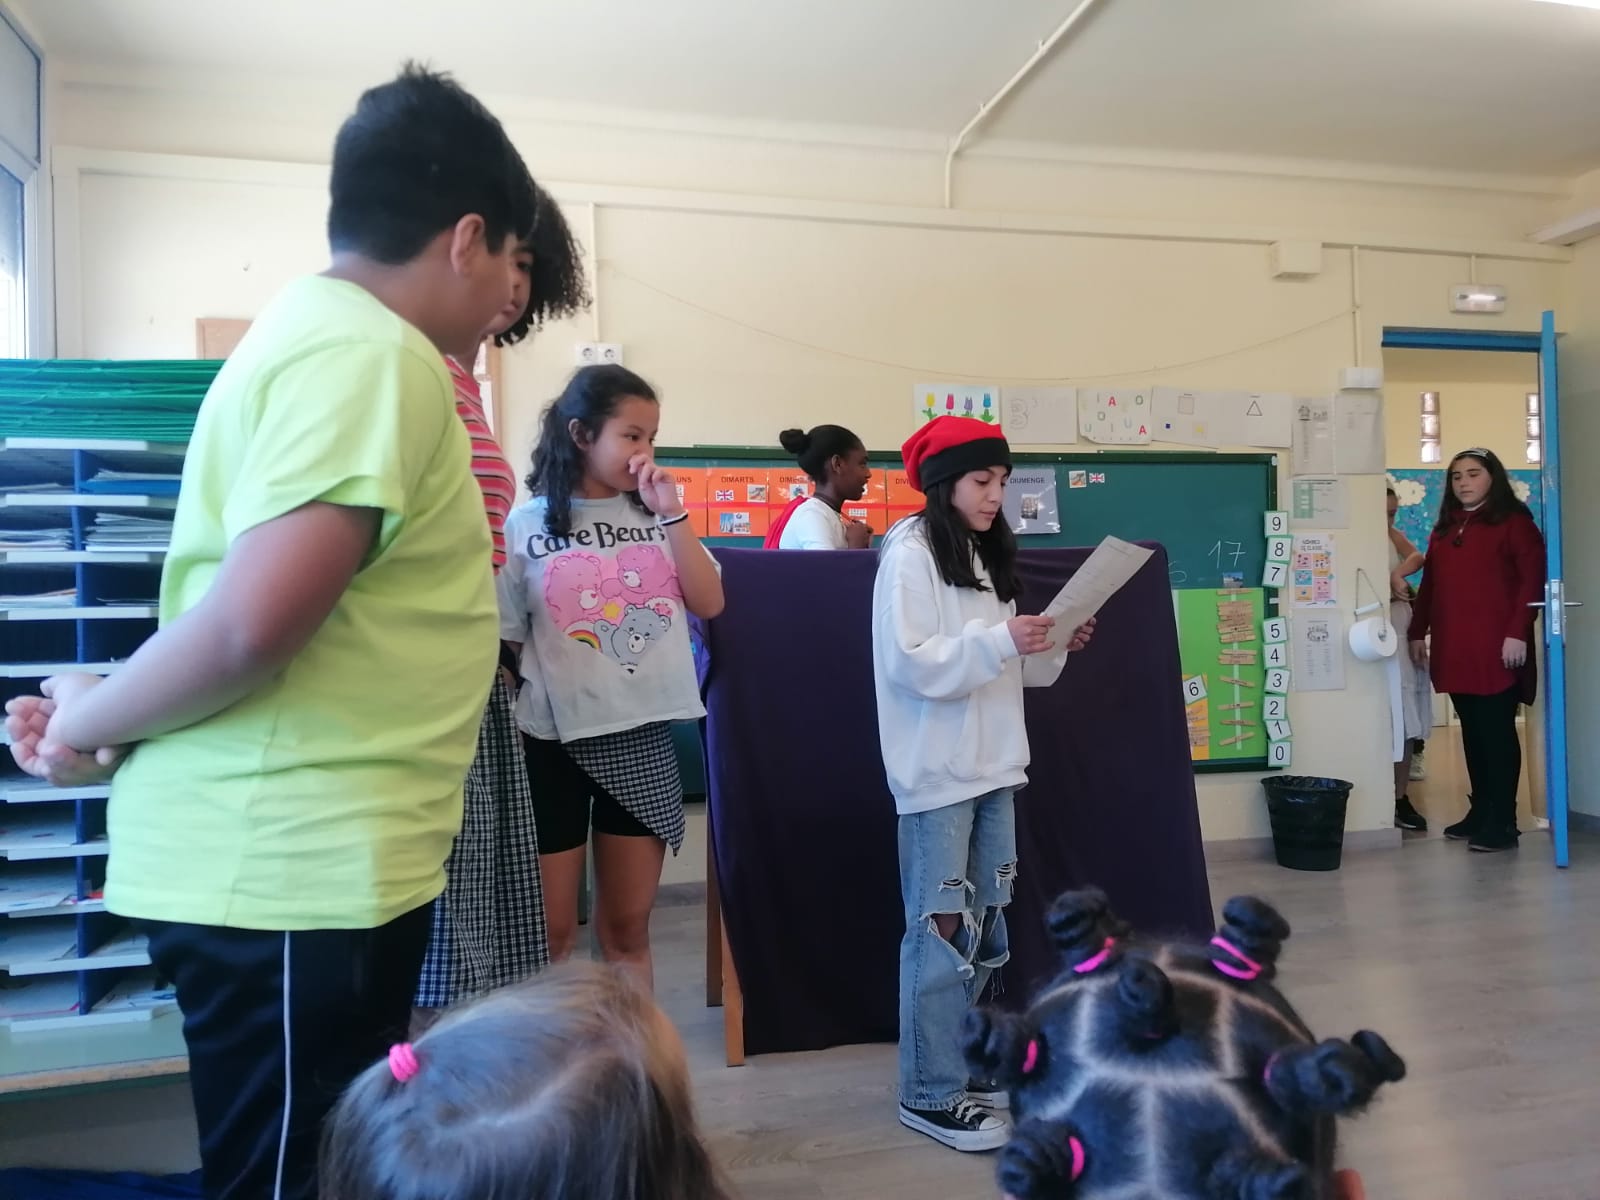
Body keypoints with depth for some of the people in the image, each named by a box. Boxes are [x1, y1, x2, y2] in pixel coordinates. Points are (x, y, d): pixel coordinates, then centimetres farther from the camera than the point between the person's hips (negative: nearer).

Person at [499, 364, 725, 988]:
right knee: (550, 931, 7)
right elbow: (503, 643, -2)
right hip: (556, 739, -3)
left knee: (628, 926, 14)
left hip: (644, 735, 3)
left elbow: (709, 604, -3)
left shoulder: (655, 516, 6)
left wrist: (671, 512, -8)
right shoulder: (527, 525, -4)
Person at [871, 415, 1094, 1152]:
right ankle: (930, 1093, 6)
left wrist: (1054, 647, 2)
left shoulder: (987, 558, 15)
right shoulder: (908, 558, -9)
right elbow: (913, 663, -18)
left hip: (993, 766, 8)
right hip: (936, 774, -8)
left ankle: (960, 1062, 27)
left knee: (983, 928, 13)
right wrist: (1001, 640, -23)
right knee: (941, 929, -4)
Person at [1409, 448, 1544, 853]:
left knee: (1497, 731, -4)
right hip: (1453, 648, 6)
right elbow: (1429, 584, 19)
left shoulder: (1514, 522, -1)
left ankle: (1502, 822, 1)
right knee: (1472, 731, 10)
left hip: (1496, 647, -6)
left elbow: (1533, 580, -9)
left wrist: (1517, 633, -17)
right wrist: (1417, 632, 14)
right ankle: (1480, 811, 18)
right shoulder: (1444, 529, 18)